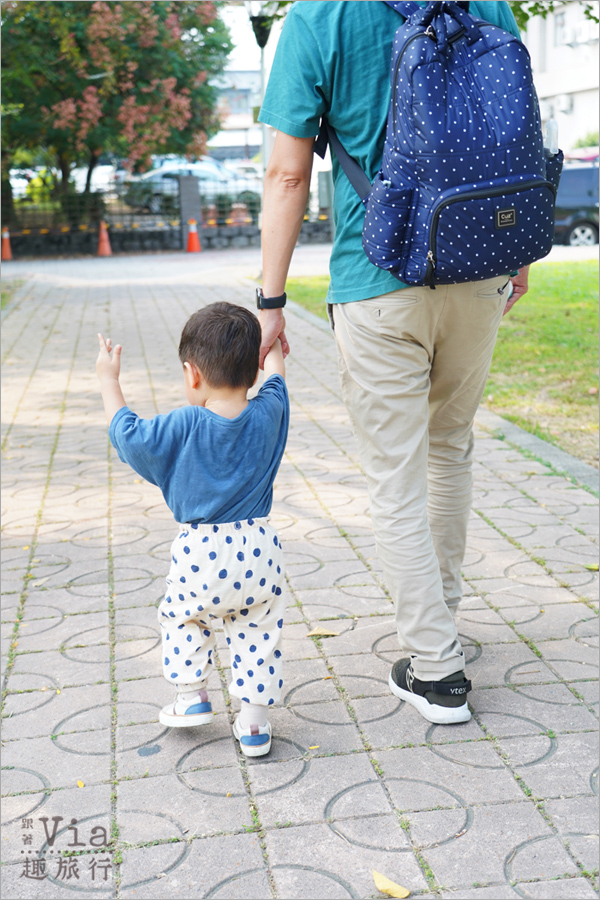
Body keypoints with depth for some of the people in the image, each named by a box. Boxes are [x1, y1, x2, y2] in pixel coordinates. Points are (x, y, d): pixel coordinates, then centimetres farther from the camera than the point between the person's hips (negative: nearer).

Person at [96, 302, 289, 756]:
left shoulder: (183, 426, -15)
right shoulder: (268, 415, -5)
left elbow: (126, 431, -2)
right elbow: (275, 378, 17)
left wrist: (109, 379, 11)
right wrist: (273, 349, 38)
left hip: (201, 555, -2)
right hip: (259, 552, 2)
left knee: (183, 617, 25)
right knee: (258, 632, 14)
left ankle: (191, 695, 27)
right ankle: (254, 722, 15)